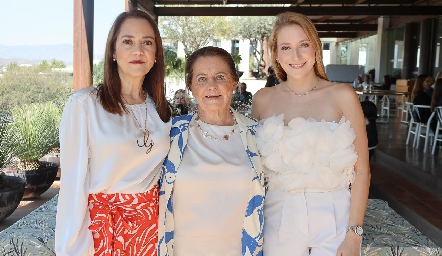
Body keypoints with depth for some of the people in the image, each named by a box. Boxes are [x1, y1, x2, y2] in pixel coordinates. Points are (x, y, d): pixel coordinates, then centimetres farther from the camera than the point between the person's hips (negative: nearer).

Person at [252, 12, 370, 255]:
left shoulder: (342, 96, -8)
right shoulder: (263, 99, -1)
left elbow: (362, 170, -6)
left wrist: (354, 234, -10)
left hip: (332, 217, -1)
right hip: (278, 217, 2)